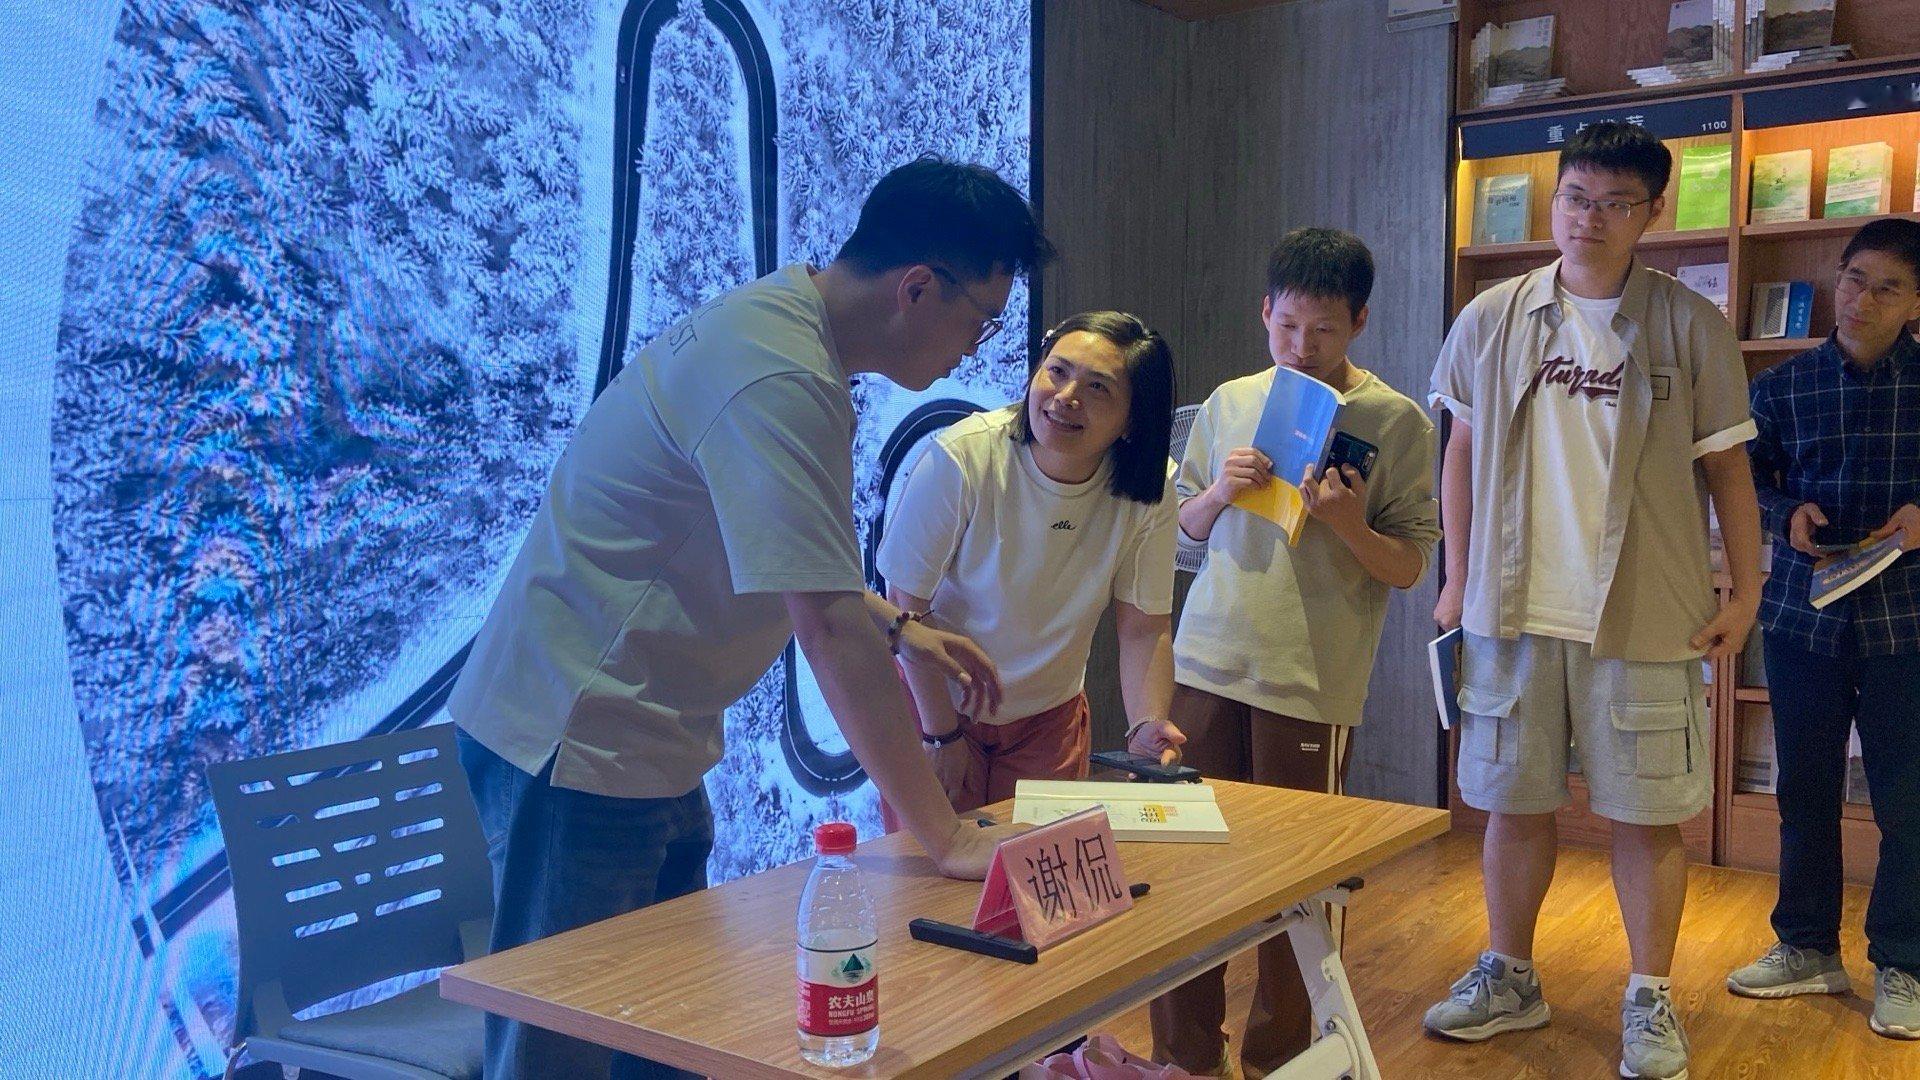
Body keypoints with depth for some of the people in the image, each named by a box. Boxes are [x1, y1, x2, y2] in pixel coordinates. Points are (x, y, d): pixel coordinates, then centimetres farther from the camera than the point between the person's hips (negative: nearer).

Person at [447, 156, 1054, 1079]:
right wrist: (947, 837, -22)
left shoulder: (780, 322, 8)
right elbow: (831, 628, -28)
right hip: (581, 743, -10)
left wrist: (899, 627, 11)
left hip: (648, 744, 10)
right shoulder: (779, 382, -25)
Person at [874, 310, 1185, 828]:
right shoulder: (962, 459, -26)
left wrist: (1146, 726, -28)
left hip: (1051, 717, 3)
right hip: (936, 704, -3)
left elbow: (1144, 628, -11)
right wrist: (942, 732, -15)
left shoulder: (1150, 492, -16)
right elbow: (907, 602, -20)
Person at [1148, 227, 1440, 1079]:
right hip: (1208, 662, 4)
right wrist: (1220, 493, -3)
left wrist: (1348, 524, -20)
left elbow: (1409, 568, -2)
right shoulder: (1228, 403, 10)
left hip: (1312, 680, -3)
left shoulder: (1396, 422, -1)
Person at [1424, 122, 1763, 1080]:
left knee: (1647, 811, 5)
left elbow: (1726, 465, 4)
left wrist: (1745, 592, 0)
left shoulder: (1691, 328, -1)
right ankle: (1508, 978, 29)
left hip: (1646, 615, -2)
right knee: (1513, 800, 12)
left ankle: (1651, 1000, 23)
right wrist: (1456, 579, 8)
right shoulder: (1492, 319, 4)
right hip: (1512, 606, 2)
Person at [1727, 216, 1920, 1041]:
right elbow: (1747, 481, 8)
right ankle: (1808, 948, 27)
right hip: (1801, 615, 2)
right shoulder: (1783, 386, 2)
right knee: (1805, 789, 11)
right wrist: (1787, 514, -11)